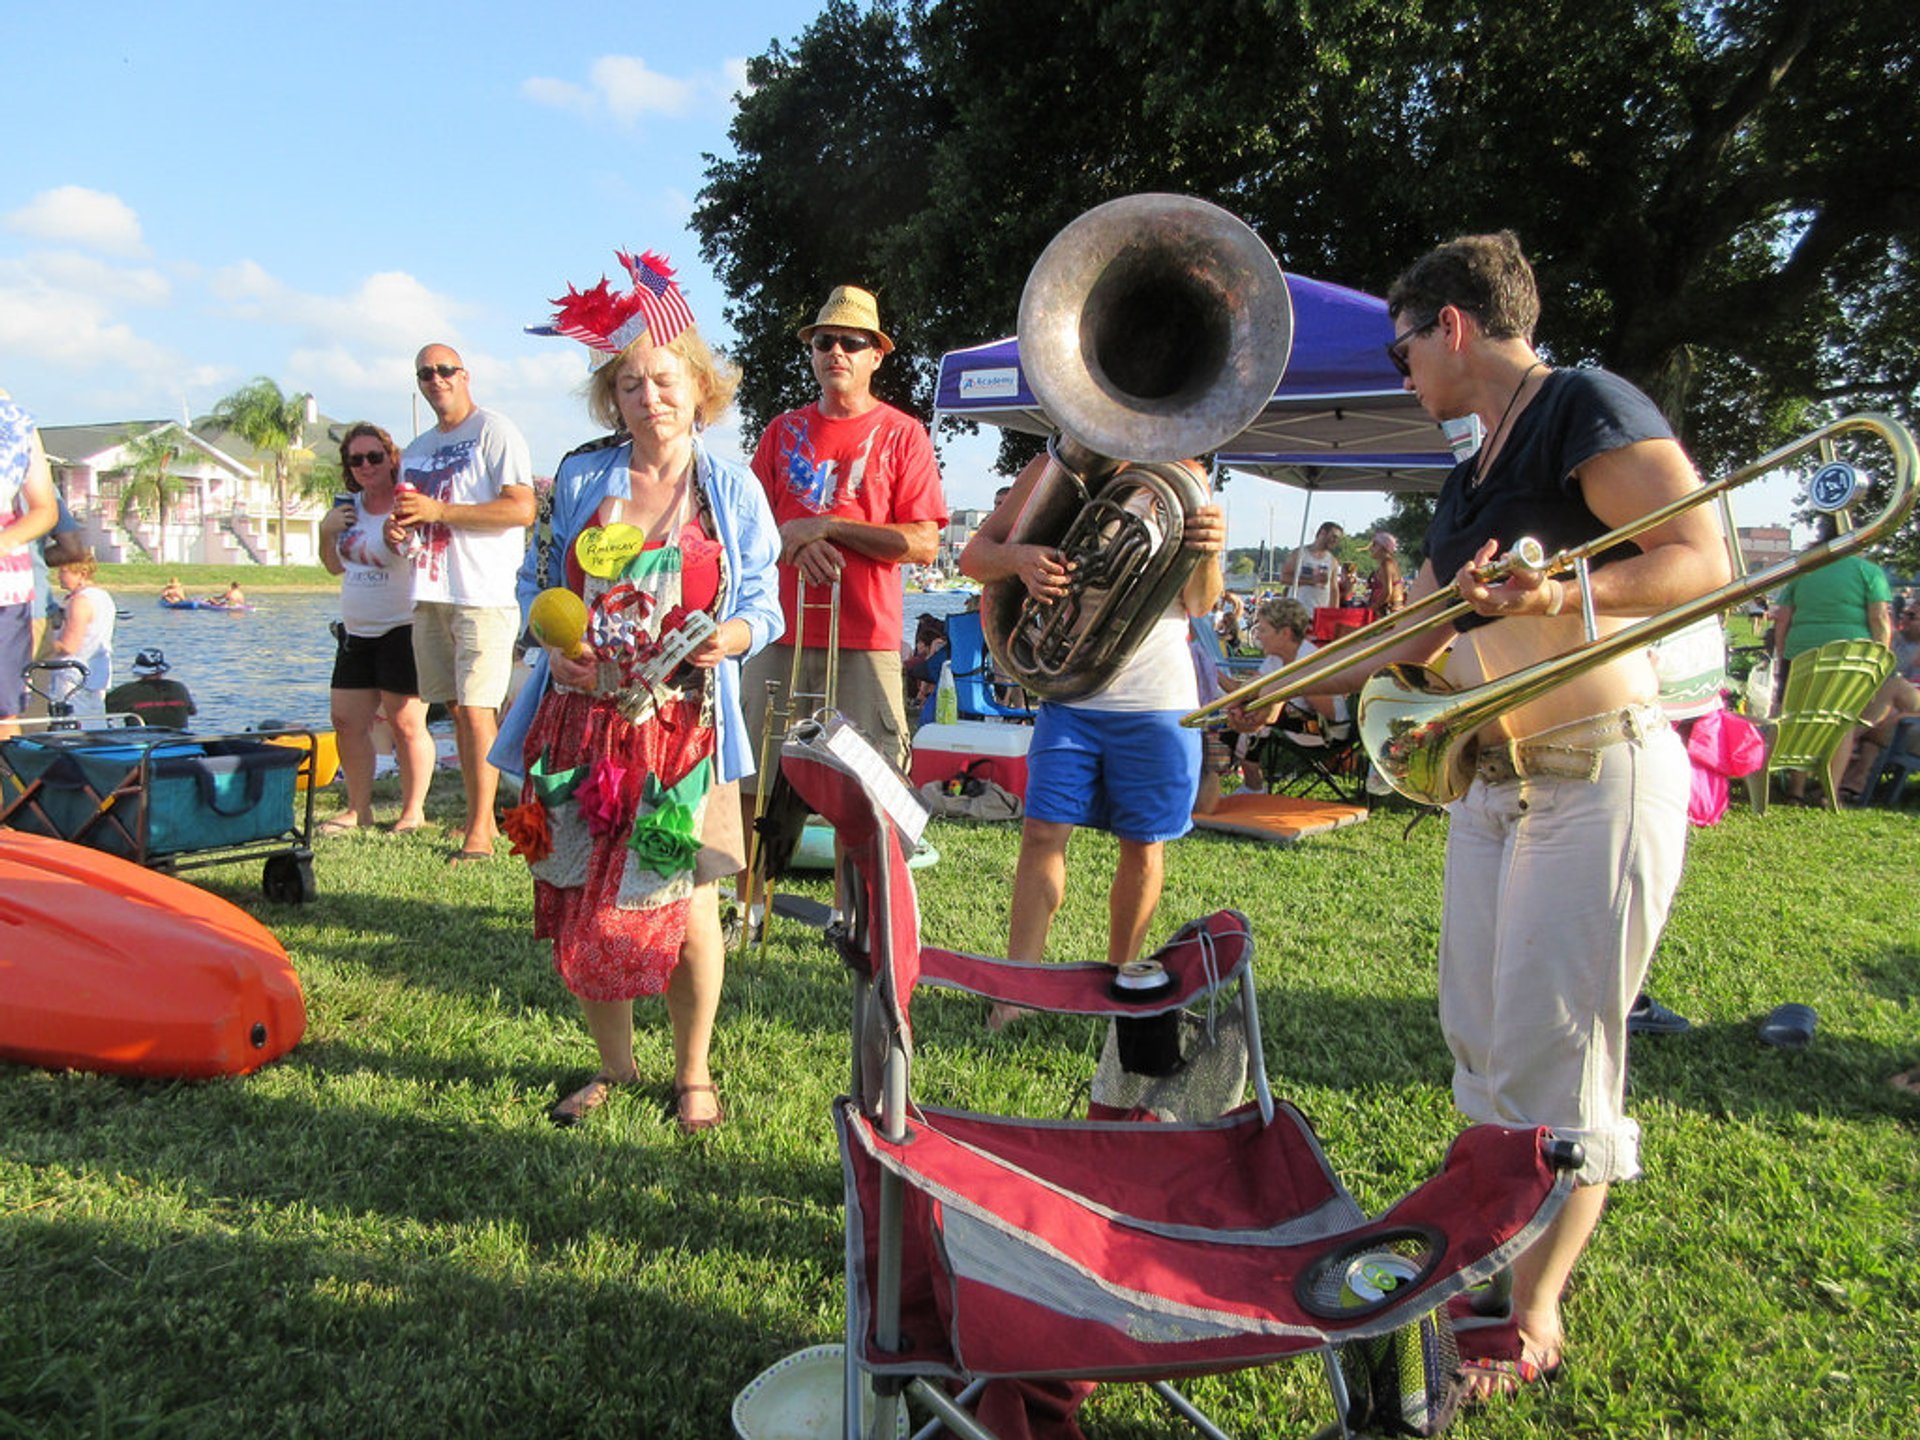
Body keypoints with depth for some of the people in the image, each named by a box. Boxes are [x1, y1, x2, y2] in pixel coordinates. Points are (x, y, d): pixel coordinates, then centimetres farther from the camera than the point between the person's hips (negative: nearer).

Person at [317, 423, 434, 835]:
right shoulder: (349, 506, 12)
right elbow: (335, 565, 22)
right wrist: (326, 531, 5)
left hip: (402, 630, -8)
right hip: (356, 632, 8)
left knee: (406, 724, -5)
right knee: (347, 723, 10)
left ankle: (413, 811, 10)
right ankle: (358, 809, 24)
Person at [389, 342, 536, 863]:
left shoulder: (493, 430, -3)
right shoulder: (416, 449, 21)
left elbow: (521, 509, -14)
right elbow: (406, 513, 30)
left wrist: (438, 511, -16)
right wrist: (396, 530, 5)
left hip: (484, 594, -7)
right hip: (430, 595, 8)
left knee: (476, 710, -11)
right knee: (457, 709, 9)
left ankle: (480, 830, -8)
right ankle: (476, 817, 17)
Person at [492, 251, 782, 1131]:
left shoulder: (731, 490, 4)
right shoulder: (581, 479, 7)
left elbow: (762, 605, 4)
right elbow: (535, 583, 12)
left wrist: (729, 636, -17)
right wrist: (552, 643, -8)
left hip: (681, 724, -2)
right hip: (581, 718, 2)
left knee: (680, 903, -1)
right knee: (577, 898, 6)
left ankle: (693, 1073, 21)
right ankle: (612, 1064, 27)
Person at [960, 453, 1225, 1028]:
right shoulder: (1055, 469, 2)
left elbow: (1199, 603, -2)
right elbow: (975, 553, 0)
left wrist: (1208, 554, -24)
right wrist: (1018, 557, -23)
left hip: (1158, 700, 1)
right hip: (1071, 694, 0)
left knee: (1143, 845, 7)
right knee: (1045, 831, -6)